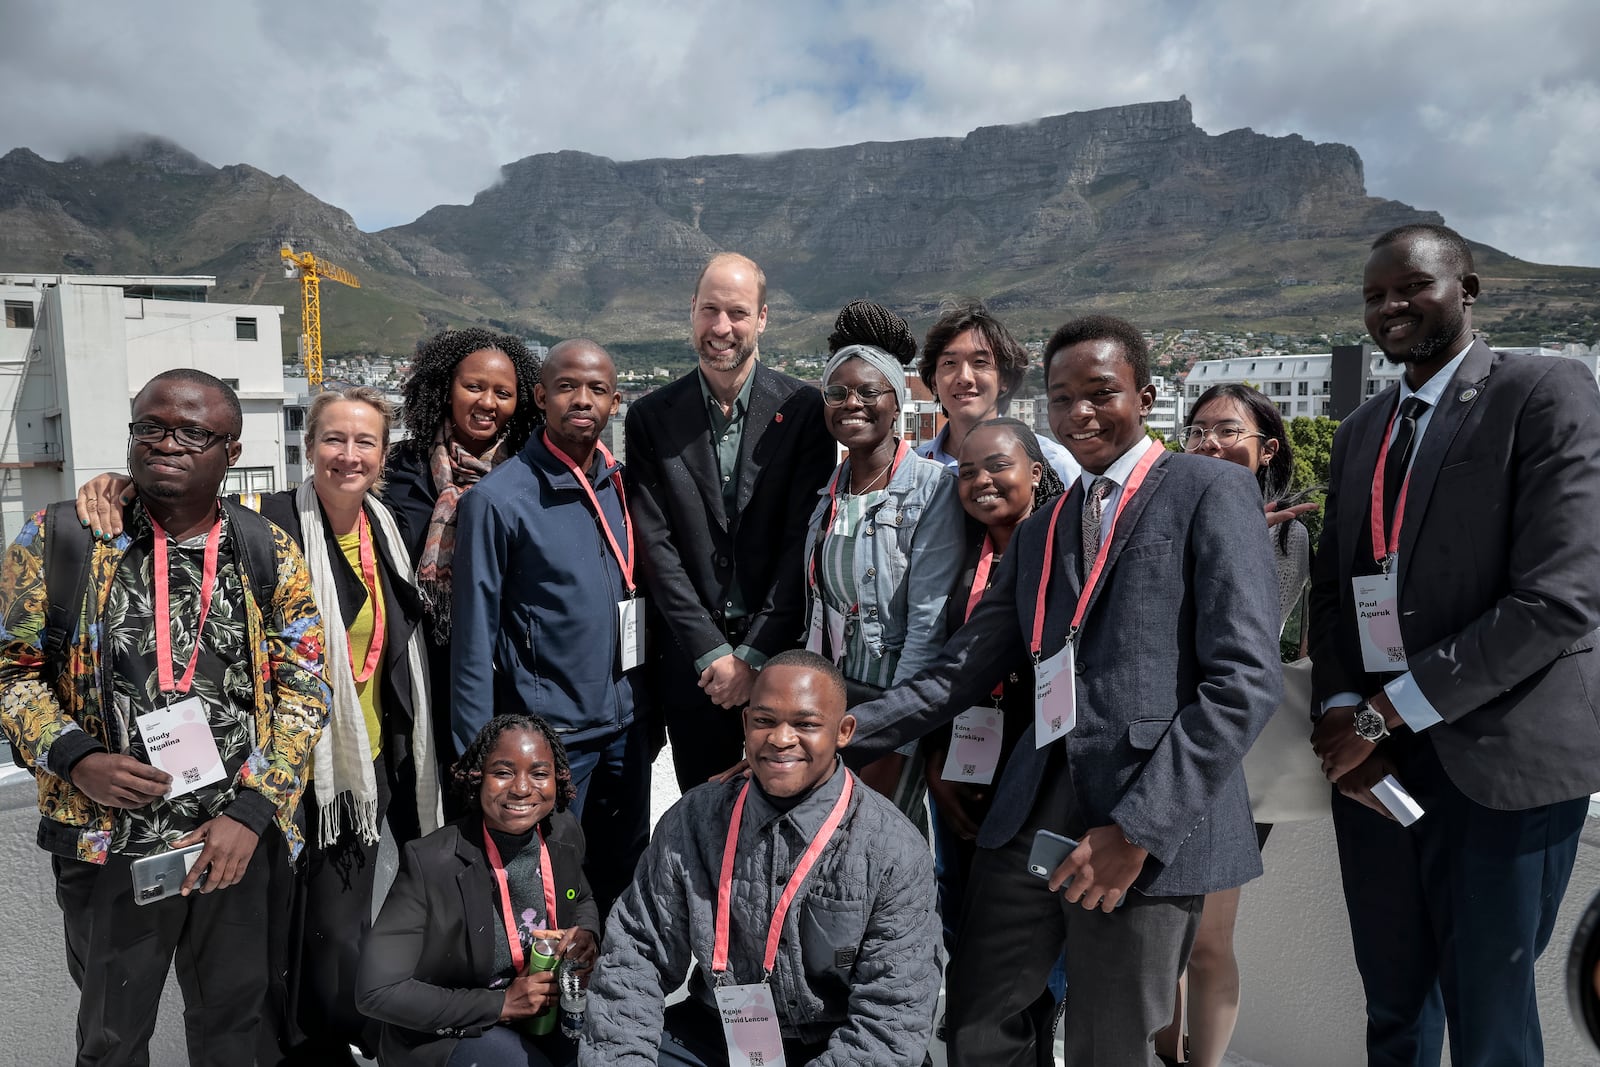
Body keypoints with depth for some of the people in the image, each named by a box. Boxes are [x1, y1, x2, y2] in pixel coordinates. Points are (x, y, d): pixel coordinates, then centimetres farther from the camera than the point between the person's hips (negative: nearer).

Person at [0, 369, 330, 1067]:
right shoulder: (59, 540, -3)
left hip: (241, 838, 1)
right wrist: (75, 759, -15)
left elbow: (304, 688, -3)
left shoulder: (269, 553, -3)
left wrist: (252, 811, -11)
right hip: (108, 841, 0)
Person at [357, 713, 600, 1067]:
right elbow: (378, 991, -21)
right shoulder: (430, 864, -24)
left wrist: (586, 935, -12)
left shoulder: (565, 832, -9)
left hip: (545, 1005, 5)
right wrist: (499, 1004, -24)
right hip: (446, 1033, -5)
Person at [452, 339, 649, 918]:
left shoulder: (620, 484, 3)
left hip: (627, 725, 6)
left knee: (625, 880, 20)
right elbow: (475, 641, -11)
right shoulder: (499, 498, -14)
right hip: (549, 734, -5)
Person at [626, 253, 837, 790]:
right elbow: (656, 546, -4)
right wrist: (711, 653, -10)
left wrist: (754, 654, -11)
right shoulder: (652, 417, 1)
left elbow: (801, 540, -7)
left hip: (779, 653, -1)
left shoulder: (804, 409, -4)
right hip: (689, 660, 1)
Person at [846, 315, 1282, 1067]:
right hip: (1033, 812, 6)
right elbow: (963, 670, 13)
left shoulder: (1211, 492, -1)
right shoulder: (1040, 531, 17)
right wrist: (844, 732, -1)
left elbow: (1245, 681, -10)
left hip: (1149, 825, -5)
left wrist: (1139, 828, -15)